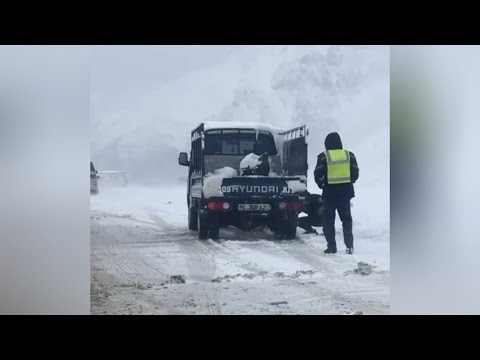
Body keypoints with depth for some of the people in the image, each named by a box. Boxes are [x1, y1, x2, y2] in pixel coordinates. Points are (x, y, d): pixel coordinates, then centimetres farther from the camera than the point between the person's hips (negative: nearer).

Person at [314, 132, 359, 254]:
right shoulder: (349, 155, 2)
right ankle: (349, 246, 5)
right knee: (346, 219, 14)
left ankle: (331, 246, 2)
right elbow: (355, 174, 3)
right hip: (346, 192, 3)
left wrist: (321, 184, 11)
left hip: (330, 193, -3)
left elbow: (318, 175, -8)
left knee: (328, 221, 7)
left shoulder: (323, 156, -7)